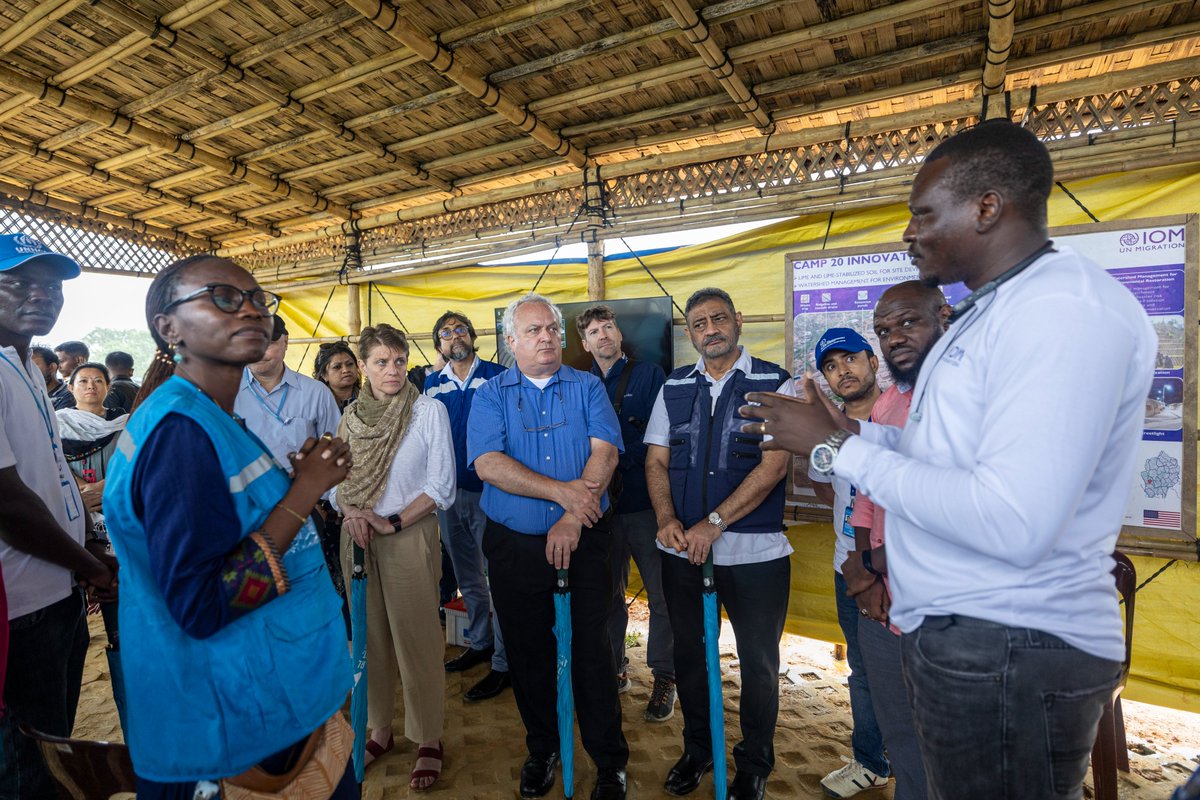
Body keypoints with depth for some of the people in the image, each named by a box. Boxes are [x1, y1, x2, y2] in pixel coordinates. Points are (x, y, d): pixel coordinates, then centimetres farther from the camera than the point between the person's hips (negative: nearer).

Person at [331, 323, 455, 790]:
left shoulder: (429, 411, -6)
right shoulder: (350, 415, 6)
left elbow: (441, 485, -9)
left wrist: (393, 523, -14)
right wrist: (350, 511, -9)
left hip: (409, 536, -4)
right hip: (357, 537, 4)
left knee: (416, 639, 2)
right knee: (369, 637, 13)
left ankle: (429, 740, 19)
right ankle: (379, 730, 31)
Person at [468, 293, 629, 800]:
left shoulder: (588, 387, 3)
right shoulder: (490, 396, 1)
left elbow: (604, 452, -10)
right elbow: (488, 464, -13)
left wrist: (572, 519, -20)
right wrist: (562, 491, -21)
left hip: (585, 540, -1)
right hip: (515, 545, 1)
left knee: (591, 650, 5)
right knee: (528, 652, 15)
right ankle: (542, 749, 38)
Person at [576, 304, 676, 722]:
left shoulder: (649, 374, 0)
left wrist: (623, 459, -14)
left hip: (646, 502, -3)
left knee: (662, 593, 4)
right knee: (608, 593, 15)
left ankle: (664, 677, 20)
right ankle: (613, 669, 32)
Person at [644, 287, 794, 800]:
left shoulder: (775, 384, -5)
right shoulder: (674, 388, 7)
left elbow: (774, 465, -14)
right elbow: (656, 460, 6)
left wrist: (713, 522, -20)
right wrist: (667, 519, -11)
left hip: (755, 551, -3)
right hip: (681, 548, 4)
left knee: (758, 662, 12)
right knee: (688, 654, 17)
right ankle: (697, 750, 41)